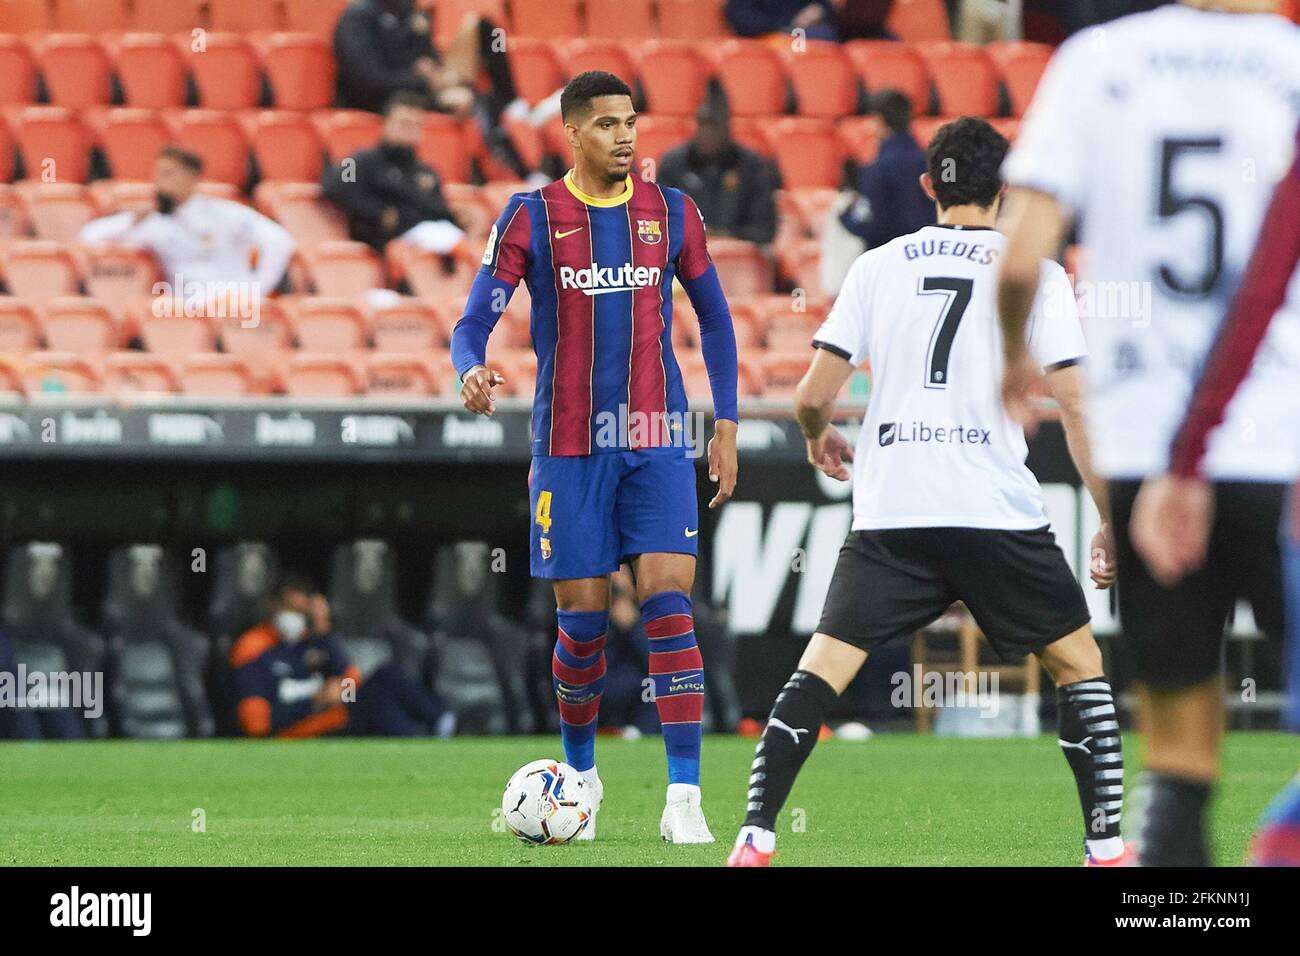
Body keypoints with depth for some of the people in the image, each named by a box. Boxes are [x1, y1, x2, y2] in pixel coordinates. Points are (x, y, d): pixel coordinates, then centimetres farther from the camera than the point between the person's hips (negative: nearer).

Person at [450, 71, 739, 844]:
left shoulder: (671, 212, 5)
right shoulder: (531, 217, -1)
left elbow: (714, 317, 16)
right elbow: (474, 323, -5)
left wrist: (726, 423, 10)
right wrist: (472, 371, -27)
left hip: (658, 443, 1)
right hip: (570, 447, -1)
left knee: (669, 605, -13)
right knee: (583, 621, 2)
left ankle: (685, 795, -15)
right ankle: (580, 771, 27)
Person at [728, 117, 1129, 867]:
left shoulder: (878, 266, 10)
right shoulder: (1035, 274, 3)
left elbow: (814, 395, 7)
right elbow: (1075, 403, -3)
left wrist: (820, 437, 31)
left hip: (890, 513, 2)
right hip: (997, 512, -2)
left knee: (822, 670, 5)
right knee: (1079, 664, 13)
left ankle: (756, 839, -7)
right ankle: (1107, 847, 6)